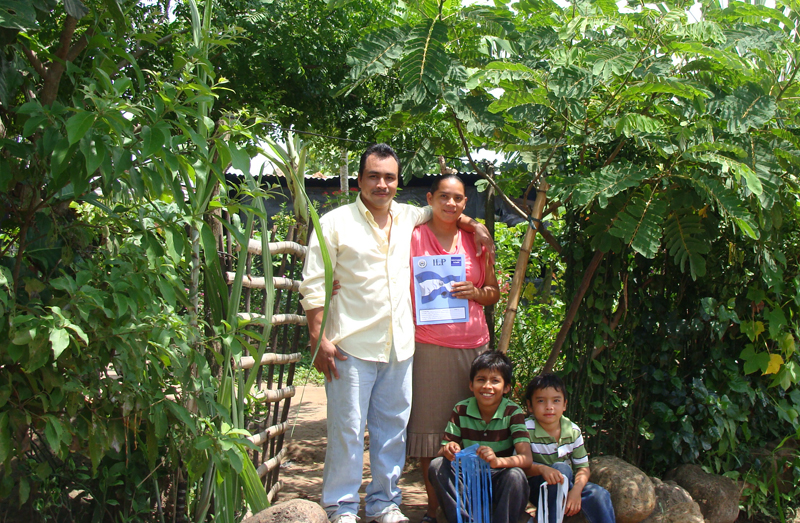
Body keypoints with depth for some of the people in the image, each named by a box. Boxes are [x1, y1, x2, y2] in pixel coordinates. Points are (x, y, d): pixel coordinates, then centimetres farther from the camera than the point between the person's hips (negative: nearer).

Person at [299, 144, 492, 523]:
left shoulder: (408, 217, 13)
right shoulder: (334, 223, -1)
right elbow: (314, 285, -4)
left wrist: (472, 225, 14)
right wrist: (319, 339, -10)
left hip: (400, 346, 5)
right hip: (352, 347, -5)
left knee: (393, 428, 11)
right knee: (347, 429, 0)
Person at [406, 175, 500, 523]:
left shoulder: (475, 240, 13)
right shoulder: (414, 237, 3)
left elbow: (494, 293, 18)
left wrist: (475, 292, -3)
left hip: (474, 344, 3)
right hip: (429, 346, -3)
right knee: (430, 427, -1)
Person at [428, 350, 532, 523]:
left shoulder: (513, 413, -8)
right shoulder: (460, 411, -2)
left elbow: (526, 458, -20)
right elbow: (442, 450, -4)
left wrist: (497, 461, -41)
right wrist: (449, 451, -30)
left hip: (499, 481, -2)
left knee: (516, 475, -33)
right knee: (437, 466, -23)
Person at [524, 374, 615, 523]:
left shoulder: (573, 431, -1)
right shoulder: (527, 429, -14)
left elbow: (583, 467, 1)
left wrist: (576, 490, -19)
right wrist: (542, 469, -39)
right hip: (535, 486, -4)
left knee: (599, 494, -21)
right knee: (561, 468, -32)